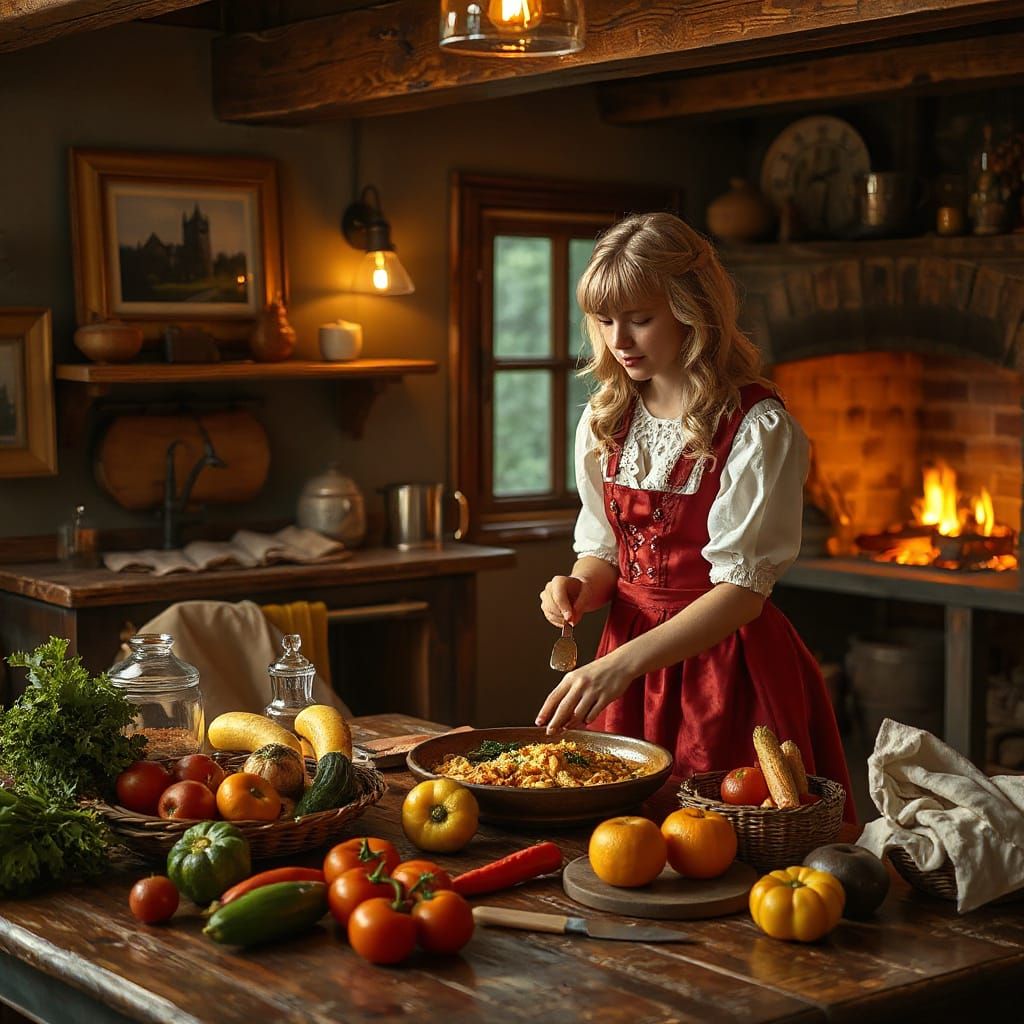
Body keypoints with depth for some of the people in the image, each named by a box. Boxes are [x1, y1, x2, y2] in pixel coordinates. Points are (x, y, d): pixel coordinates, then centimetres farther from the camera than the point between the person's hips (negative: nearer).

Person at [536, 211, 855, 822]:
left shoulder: (758, 428, -15)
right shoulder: (604, 423, 5)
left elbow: (743, 589, -20)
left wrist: (623, 663, -31)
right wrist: (581, 589, -10)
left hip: (730, 664, -5)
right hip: (631, 652, 5)